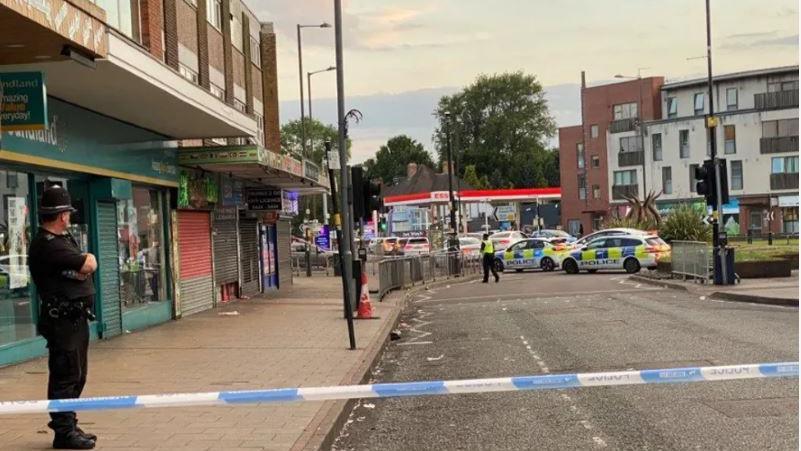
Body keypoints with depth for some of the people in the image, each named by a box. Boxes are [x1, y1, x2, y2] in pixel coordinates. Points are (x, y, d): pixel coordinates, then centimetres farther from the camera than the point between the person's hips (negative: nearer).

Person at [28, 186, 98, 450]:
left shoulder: (63, 239, 14)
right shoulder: (47, 245, -19)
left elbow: (84, 271, 10)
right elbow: (90, 265, -20)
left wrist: (82, 266, -12)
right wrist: (87, 258, 1)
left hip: (76, 317, 10)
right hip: (62, 321, -10)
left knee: (76, 376, 17)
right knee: (65, 376, -4)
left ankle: (68, 426, 27)